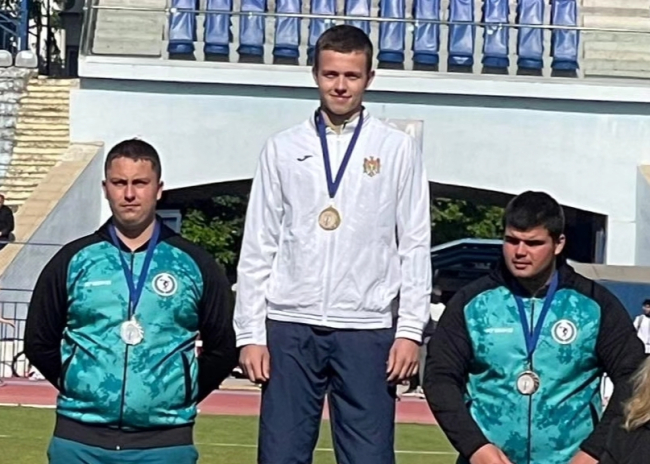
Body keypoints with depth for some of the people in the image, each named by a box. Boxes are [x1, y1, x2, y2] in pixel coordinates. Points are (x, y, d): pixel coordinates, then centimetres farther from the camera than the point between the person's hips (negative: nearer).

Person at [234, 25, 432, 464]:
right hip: (290, 327, 1)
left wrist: (410, 329, -4)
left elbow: (414, 245, 3)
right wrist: (250, 332, 1)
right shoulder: (283, 148, 8)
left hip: (367, 329, -1)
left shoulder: (398, 149, 5)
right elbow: (259, 247, 7)